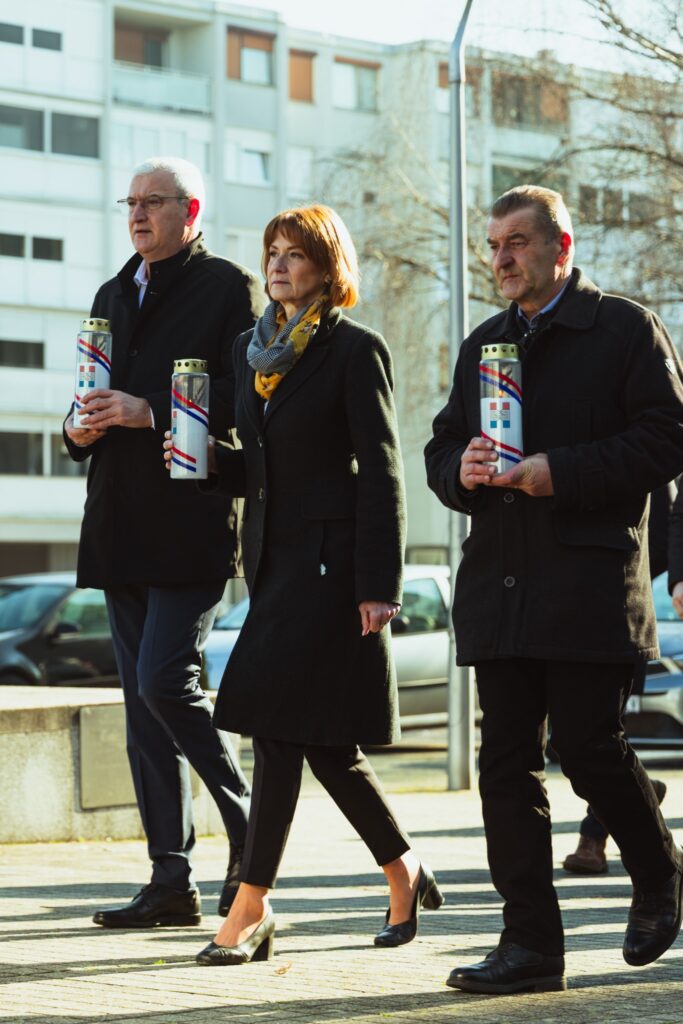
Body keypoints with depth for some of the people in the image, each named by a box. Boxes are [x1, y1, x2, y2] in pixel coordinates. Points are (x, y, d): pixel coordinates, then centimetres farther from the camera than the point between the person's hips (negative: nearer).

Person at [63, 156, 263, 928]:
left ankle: (249, 829, 3)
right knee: (143, 700, 6)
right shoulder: (113, 296, 21)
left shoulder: (228, 288, -2)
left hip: (192, 522, -7)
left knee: (164, 679, -16)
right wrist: (82, 428, 3)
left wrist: (150, 413, -19)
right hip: (123, 529, 7)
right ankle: (171, 882, 9)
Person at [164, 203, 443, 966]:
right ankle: (403, 873, 26)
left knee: (279, 724, -11)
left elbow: (380, 473, -10)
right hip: (273, 559, 7)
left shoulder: (355, 351, -6)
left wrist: (378, 587, -16)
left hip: (329, 561, -7)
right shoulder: (251, 351, 15)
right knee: (323, 739, 9)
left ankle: (250, 910, -8)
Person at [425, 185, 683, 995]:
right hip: (499, 586, 6)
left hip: (590, 585, -6)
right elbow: (442, 450, 20)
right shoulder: (483, 345, 19)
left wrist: (560, 471, -16)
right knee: (506, 761, 1)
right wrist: (463, 469, -5)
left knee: (588, 746, -5)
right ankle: (531, 943, 4)